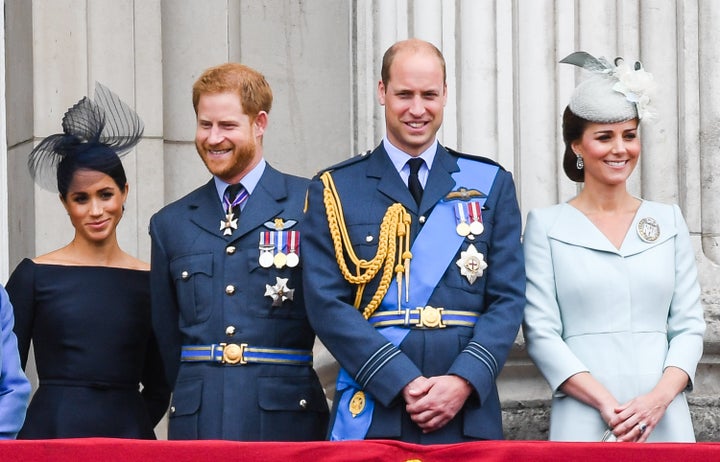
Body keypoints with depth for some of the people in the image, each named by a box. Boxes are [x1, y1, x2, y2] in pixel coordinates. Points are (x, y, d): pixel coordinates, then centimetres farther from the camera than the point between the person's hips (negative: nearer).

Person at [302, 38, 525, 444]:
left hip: (469, 414, 1)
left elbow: (508, 299, 4)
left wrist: (464, 380, -12)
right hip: (373, 413, -1)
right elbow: (327, 304, -3)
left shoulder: (491, 185, 10)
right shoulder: (335, 190, 6)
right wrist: (403, 384, -13)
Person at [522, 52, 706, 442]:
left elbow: (689, 326, 8)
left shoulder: (668, 222, 12)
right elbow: (540, 332, -3)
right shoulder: (546, 226, 4)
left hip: (665, 422, 2)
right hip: (583, 423, -2)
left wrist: (660, 397, -10)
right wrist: (606, 403, -13)